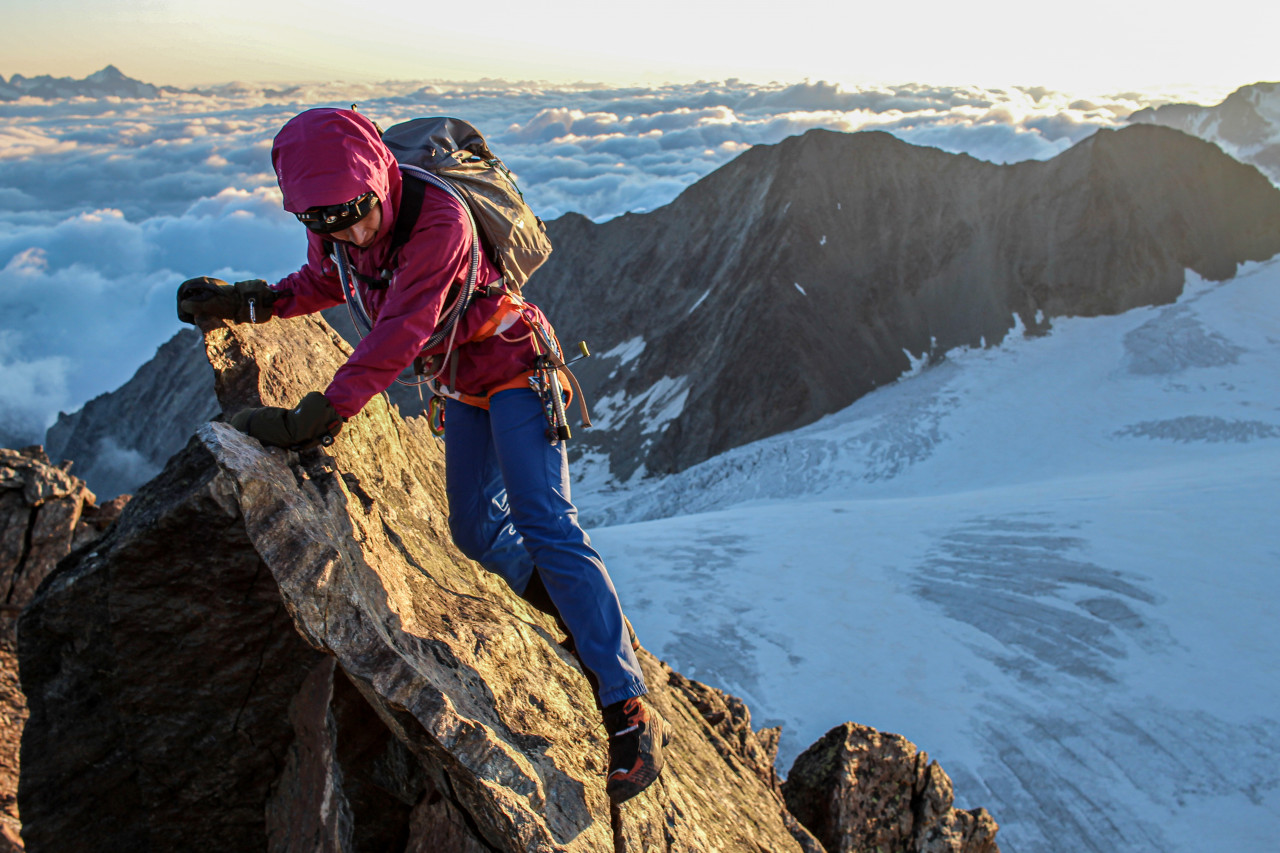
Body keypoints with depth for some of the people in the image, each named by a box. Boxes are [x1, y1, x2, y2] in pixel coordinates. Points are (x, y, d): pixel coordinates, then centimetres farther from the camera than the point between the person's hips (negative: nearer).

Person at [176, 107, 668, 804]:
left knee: (546, 526, -18)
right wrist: (246, 301, -4)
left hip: (513, 366, -8)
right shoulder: (333, 226, -8)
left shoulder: (438, 219, -33)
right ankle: (588, 620, 31)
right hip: (464, 383, 8)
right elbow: (324, 281, 12)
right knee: (475, 530, 12)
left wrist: (317, 415, -41)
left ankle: (630, 713, -15)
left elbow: (398, 335, -37)